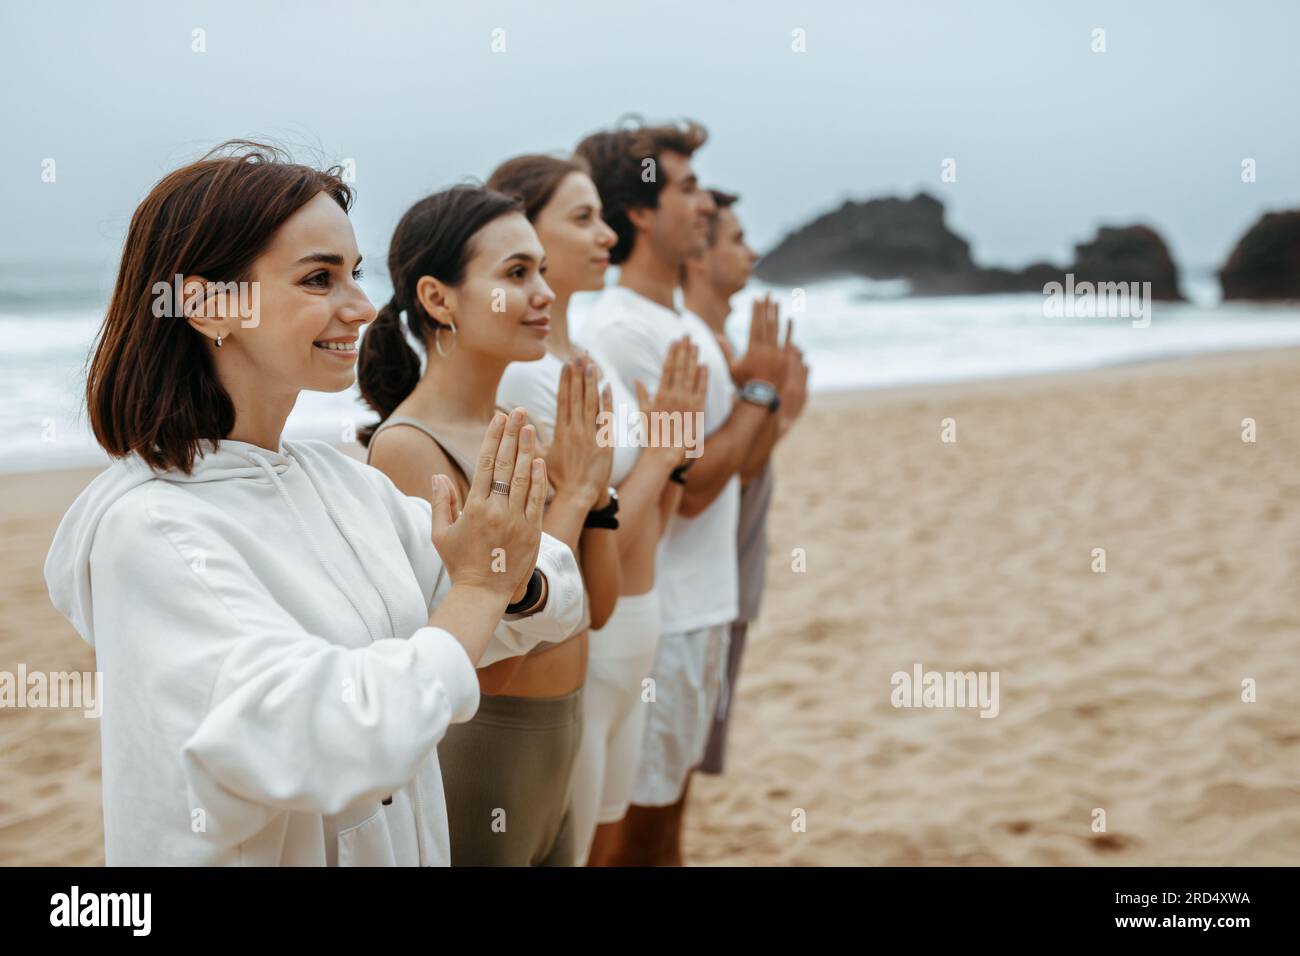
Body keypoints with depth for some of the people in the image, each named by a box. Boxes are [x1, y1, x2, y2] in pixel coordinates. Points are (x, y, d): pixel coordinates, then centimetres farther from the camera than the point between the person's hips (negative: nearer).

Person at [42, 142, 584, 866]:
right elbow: (330, 745, -32)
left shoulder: (343, 480, -2)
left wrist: (520, 583, -20)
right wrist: (479, 589, -22)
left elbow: (558, 601, 2)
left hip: (409, 840, 7)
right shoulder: (145, 527, -23)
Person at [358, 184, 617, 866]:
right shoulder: (408, 446, -19)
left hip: (553, 747, 8)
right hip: (476, 752, -8)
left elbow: (597, 606, 6)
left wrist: (596, 488, -8)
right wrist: (569, 495, -17)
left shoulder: (515, 430, 4)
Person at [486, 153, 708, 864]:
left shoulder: (590, 360, 8)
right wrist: (657, 450, -11)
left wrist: (673, 450, -3)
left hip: (629, 645, 9)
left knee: (599, 848, 20)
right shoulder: (524, 374, -19)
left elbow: (650, 525, 12)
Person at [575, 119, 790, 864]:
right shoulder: (623, 332, -17)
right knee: (636, 829, 2)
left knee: (670, 811, 18)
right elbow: (690, 486, -19)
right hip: (658, 622, -9)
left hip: (705, 609, 9)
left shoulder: (688, 323, 11)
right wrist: (761, 388, -9)